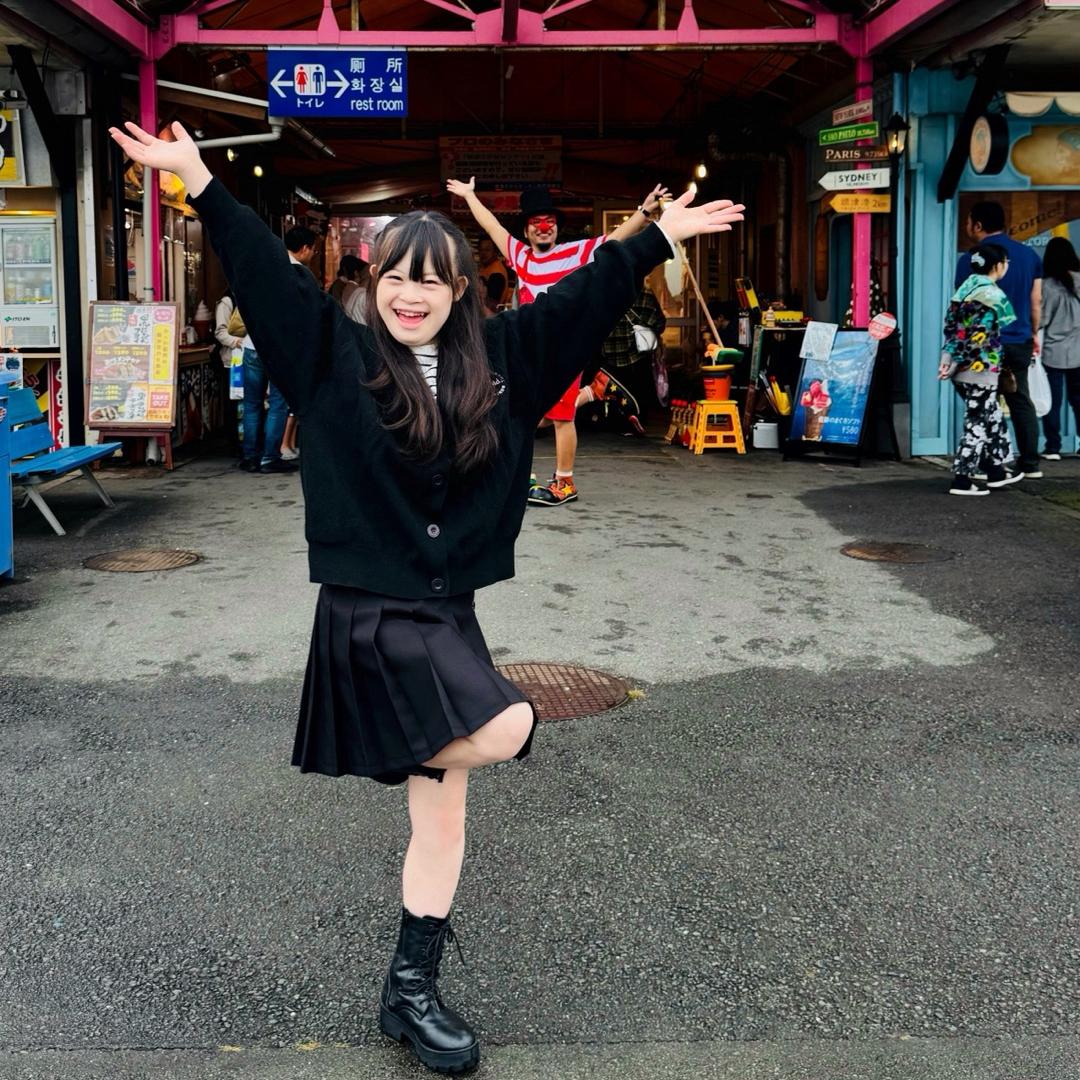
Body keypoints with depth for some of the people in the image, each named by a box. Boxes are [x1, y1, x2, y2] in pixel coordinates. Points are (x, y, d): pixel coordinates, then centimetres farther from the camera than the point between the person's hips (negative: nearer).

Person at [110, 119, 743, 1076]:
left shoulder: (501, 358, 7)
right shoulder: (336, 355, -2)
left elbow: (585, 296, 13)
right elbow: (265, 271, -7)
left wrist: (662, 236, 14)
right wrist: (200, 182, -14)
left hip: (447, 613, 5)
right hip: (369, 614, -5)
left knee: (442, 808, 10)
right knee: (508, 726, -26)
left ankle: (412, 992, 25)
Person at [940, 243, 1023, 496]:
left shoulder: (964, 288, 10)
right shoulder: (993, 294, -14)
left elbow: (950, 327, 7)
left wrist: (947, 360, 4)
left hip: (961, 369, 8)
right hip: (981, 369, -8)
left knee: (992, 417, 19)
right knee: (978, 423, -1)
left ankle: (997, 471, 27)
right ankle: (962, 480, 0)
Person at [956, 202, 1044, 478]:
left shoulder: (971, 260, -10)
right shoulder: (1029, 255, 7)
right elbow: (1036, 300, 11)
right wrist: (1033, 333, 22)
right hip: (1020, 342, 5)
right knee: (1021, 401, 12)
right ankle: (1030, 464, 14)